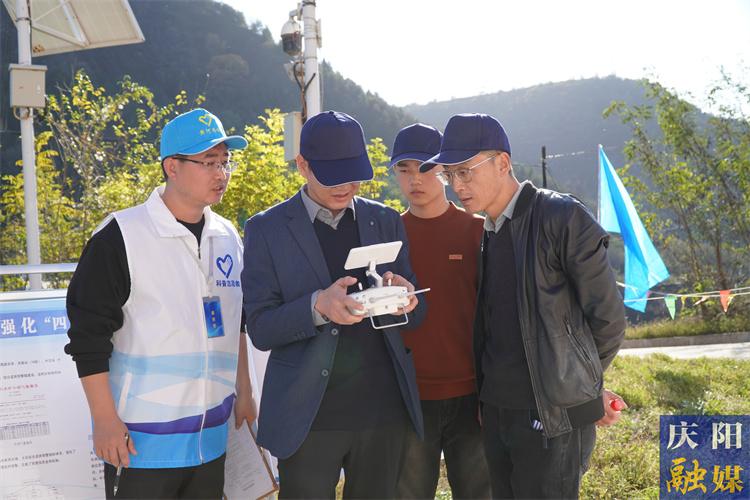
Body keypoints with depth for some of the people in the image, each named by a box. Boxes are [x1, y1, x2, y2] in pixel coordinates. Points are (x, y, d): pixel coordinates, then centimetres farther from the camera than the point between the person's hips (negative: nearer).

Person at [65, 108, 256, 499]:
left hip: (211, 437, 6)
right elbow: (89, 335, -11)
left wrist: (243, 392, 18)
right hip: (141, 441, -6)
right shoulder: (121, 236, -11)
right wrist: (105, 421, -13)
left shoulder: (228, 237, 10)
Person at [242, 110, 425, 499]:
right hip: (309, 417, -3)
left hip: (382, 410, 3)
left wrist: (404, 298, -15)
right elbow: (260, 329, -7)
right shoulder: (267, 229, -2)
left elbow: (417, 315, 9)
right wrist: (318, 305, -26)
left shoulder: (385, 221, 7)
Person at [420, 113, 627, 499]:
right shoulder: (485, 232, 12)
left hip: (551, 417, -7)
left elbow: (608, 317, -8)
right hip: (496, 412, 7)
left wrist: (575, 380, 4)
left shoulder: (562, 217, -11)